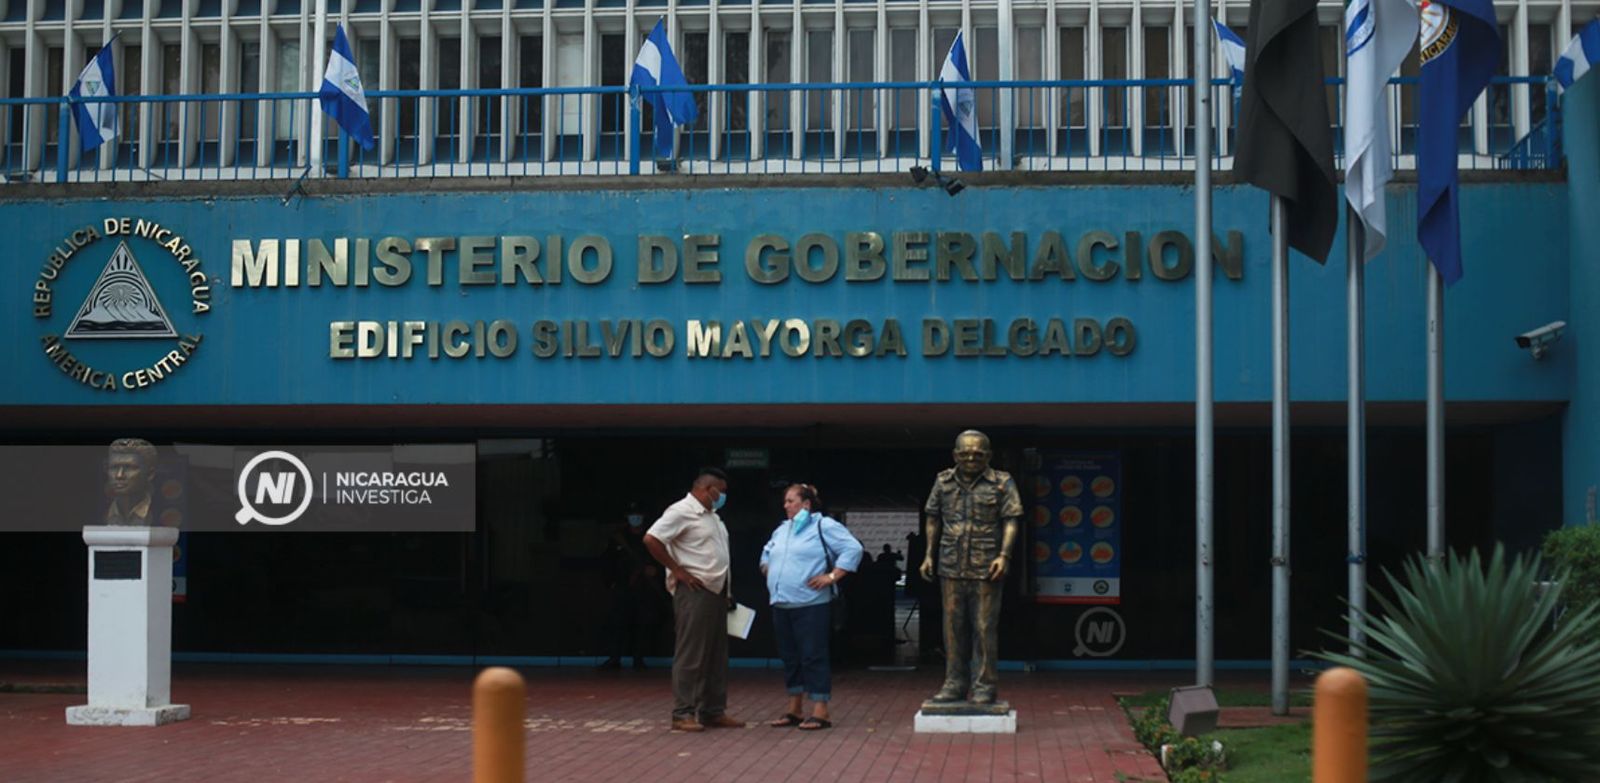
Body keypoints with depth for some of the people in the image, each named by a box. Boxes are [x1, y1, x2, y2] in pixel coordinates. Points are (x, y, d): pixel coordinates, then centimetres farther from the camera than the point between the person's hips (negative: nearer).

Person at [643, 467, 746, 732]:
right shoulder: (681, 512, -11)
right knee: (691, 654, -8)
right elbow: (651, 539, -20)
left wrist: (726, 594, 19)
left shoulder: (711, 516, 20)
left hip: (715, 591, 10)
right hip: (693, 591, -10)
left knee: (716, 655, 11)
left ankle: (713, 711, 17)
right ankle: (683, 714, -5)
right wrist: (677, 571, -17)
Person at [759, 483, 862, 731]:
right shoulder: (782, 530, 18)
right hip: (781, 605, 8)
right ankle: (793, 710, 19)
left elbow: (853, 549, -13)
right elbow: (767, 553, 36)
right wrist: (768, 570, 16)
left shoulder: (824, 526, -6)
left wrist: (832, 576, -16)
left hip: (811, 605, -8)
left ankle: (821, 712, -4)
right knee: (790, 657, 12)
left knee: (813, 657, -7)